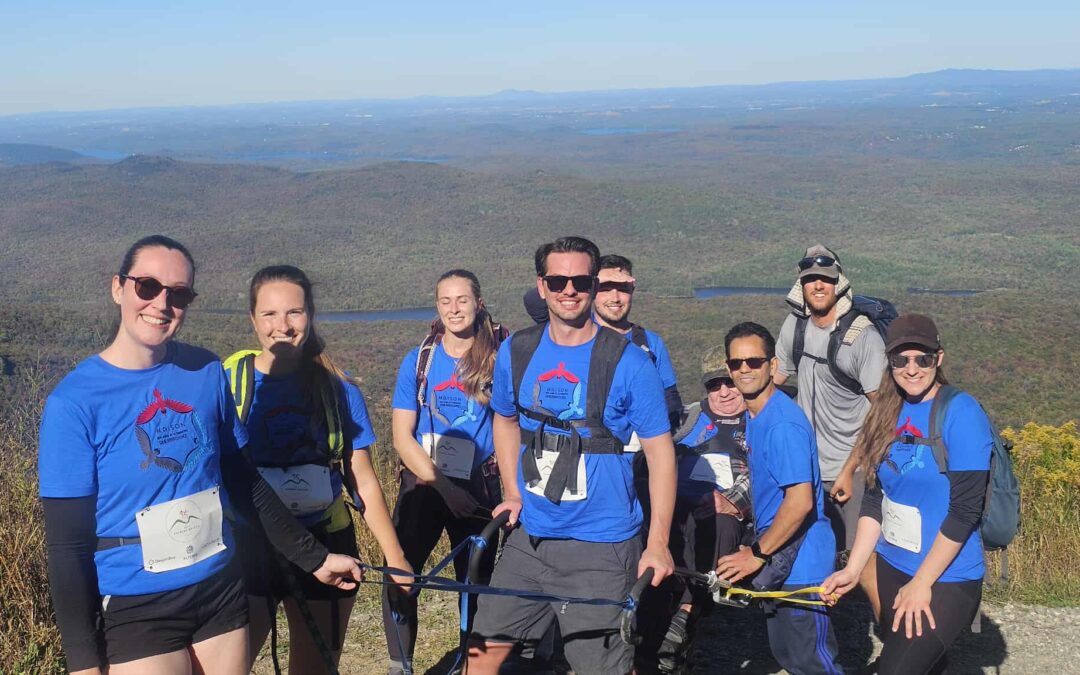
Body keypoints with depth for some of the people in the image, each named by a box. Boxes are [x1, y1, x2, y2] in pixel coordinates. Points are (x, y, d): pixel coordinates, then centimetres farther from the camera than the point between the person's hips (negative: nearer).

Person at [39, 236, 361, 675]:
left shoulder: (206, 373, -1)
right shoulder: (74, 402, -13)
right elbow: (67, 545, -10)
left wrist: (313, 558, 12)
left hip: (220, 592, 4)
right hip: (135, 611, -4)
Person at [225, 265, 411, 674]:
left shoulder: (338, 388, -1)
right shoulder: (227, 380, -7)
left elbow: (363, 480, 4)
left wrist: (394, 557, 2)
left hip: (326, 548, 2)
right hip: (249, 547, -2)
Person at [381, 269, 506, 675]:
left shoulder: (500, 356, -2)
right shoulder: (418, 361, 0)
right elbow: (403, 437, -3)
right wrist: (443, 485, -12)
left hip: (477, 488, 0)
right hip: (424, 483, 1)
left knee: (477, 581, 5)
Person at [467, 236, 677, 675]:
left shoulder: (627, 362, -10)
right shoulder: (516, 351, 2)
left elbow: (660, 450, -8)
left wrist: (658, 543, -12)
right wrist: (513, 495, 10)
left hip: (600, 547, -4)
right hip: (529, 538, 4)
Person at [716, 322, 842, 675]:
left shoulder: (783, 424, -23)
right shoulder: (754, 415, 8)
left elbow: (800, 501, -28)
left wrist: (758, 554, -20)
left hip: (800, 562, -10)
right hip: (776, 560, 10)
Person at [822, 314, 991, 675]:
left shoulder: (960, 413, -15)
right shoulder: (888, 414, 4)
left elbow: (965, 510, -17)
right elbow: (874, 498, 7)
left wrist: (921, 584, -15)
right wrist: (853, 569, -1)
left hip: (946, 580, -6)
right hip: (891, 568, 6)